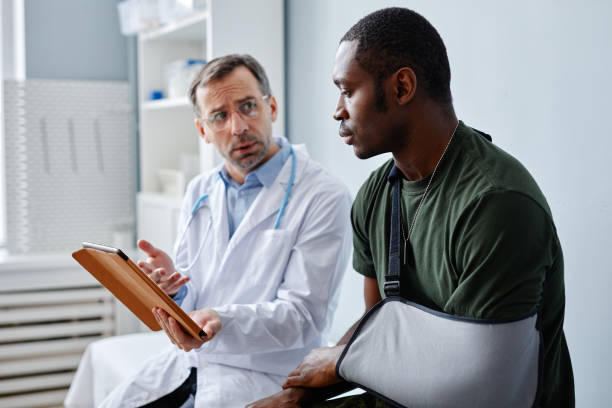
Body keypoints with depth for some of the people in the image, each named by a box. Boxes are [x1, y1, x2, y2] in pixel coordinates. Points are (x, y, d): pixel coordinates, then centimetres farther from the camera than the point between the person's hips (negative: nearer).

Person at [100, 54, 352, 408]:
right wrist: (171, 281, -11)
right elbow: (186, 293, 13)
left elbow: (304, 315, -15)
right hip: (188, 360, 6)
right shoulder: (199, 192, 10)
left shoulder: (324, 199, -12)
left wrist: (223, 323, -31)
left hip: (264, 374, -5)